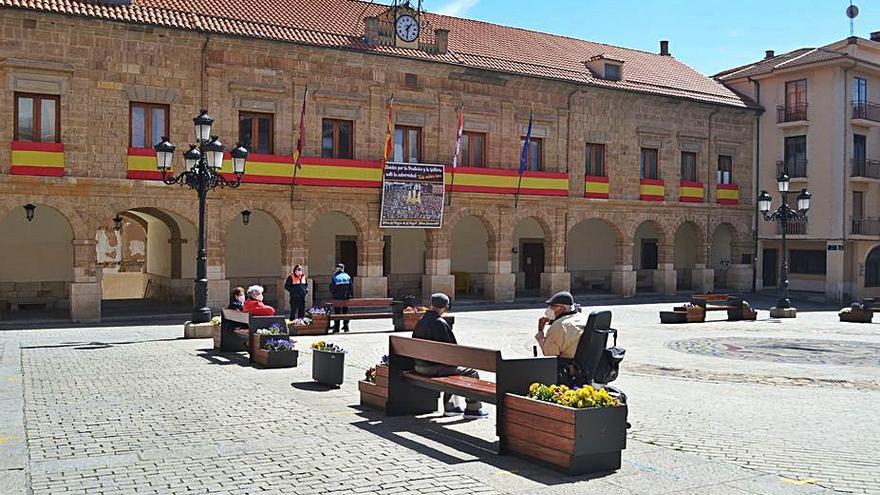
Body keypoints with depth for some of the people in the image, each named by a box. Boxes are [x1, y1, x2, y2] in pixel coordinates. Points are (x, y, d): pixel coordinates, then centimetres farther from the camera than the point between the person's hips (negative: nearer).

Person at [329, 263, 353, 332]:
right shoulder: (347, 277, 0)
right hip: (346, 297, 3)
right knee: (345, 312, 10)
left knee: (337, 313, 5)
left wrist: (333, 295, 12)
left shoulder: (334, 277, -9)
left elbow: (331, 288, -5)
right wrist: (351, 296, 9)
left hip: (337, 298, -2)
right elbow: (351, 288, 3)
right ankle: (346, 327, 10)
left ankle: (336, 327, 4)